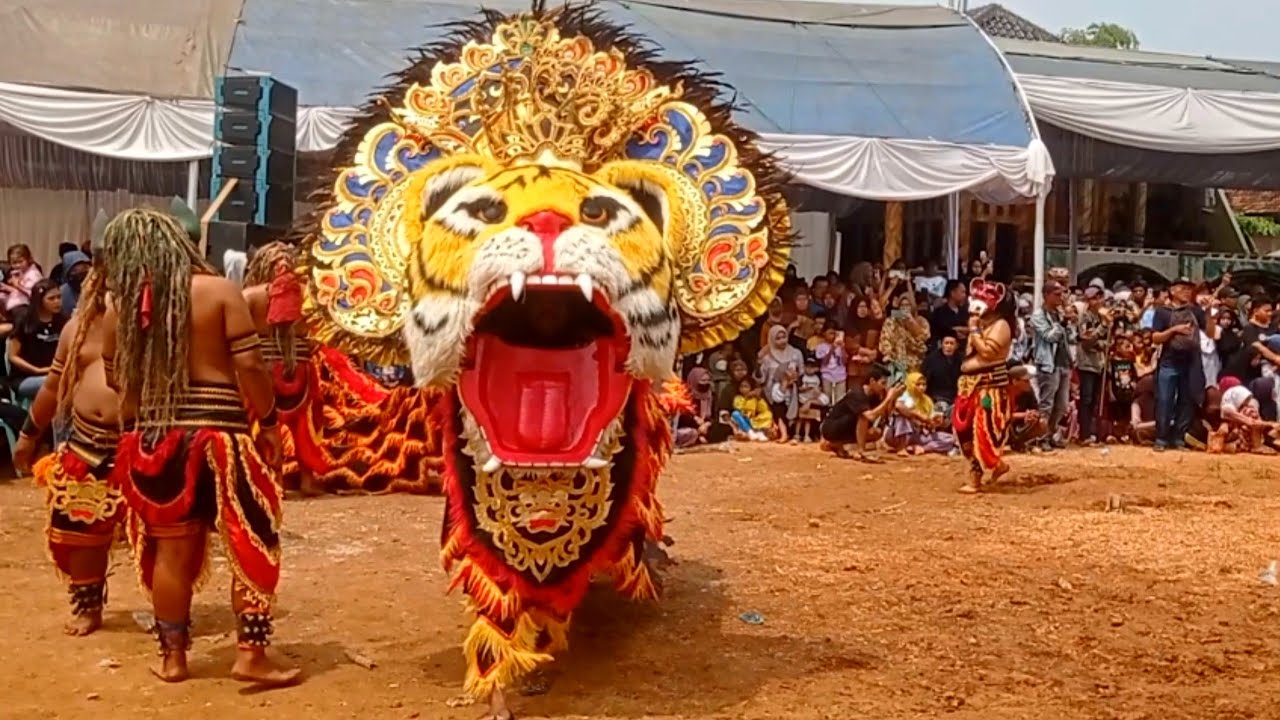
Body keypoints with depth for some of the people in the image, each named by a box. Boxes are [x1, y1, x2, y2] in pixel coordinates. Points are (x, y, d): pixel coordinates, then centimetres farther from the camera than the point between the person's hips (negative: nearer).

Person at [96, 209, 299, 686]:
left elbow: (117, 381, 12)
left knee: (171, 552, 12)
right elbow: (249, 366, -11)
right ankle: (251, 655, 5)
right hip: (220, 436, -4)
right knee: (253, 547, 6)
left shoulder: (119, 309, 5)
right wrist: (269, 422, -2)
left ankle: (172, 657, 22)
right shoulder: (218, 291, -5)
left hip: (154, 437, 4)